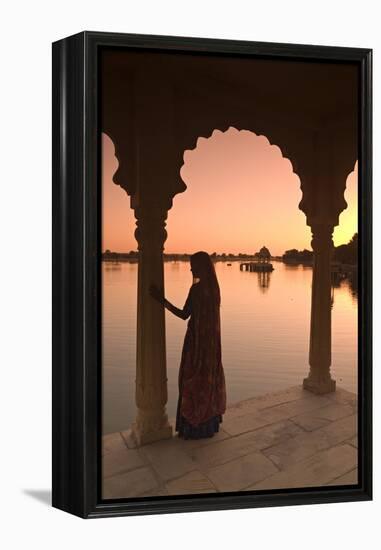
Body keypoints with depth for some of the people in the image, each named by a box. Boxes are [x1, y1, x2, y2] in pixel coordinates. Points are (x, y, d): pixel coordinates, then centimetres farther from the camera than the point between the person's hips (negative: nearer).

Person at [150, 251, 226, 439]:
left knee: (193, 379, 3)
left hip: (197, 339, -8)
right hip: (212, 338, 9)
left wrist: (162, 300, -16)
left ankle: (195, 426, 14)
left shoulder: (197, 288, -21)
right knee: (208, 377, 17)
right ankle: (210, 422, 28)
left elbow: (184, 315, -18)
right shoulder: (214, 287, 5)